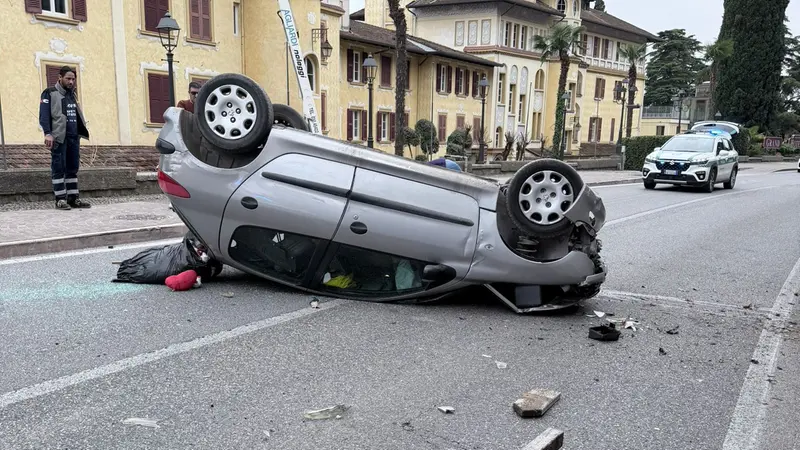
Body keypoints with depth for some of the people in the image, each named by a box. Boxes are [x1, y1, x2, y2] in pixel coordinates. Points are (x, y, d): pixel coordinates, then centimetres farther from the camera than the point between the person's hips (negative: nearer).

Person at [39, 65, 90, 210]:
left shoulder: (72, 94, 20)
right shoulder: (50, 93, -1)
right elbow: (44, 115, -8)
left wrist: (83, 131, 12)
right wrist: (48, 133, -19)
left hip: (74, 137, 7)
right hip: (59, 138, -7)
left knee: (73, 168, 7)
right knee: (58, 168, -4)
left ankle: (73, 198, 11)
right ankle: (60, 199, -1)